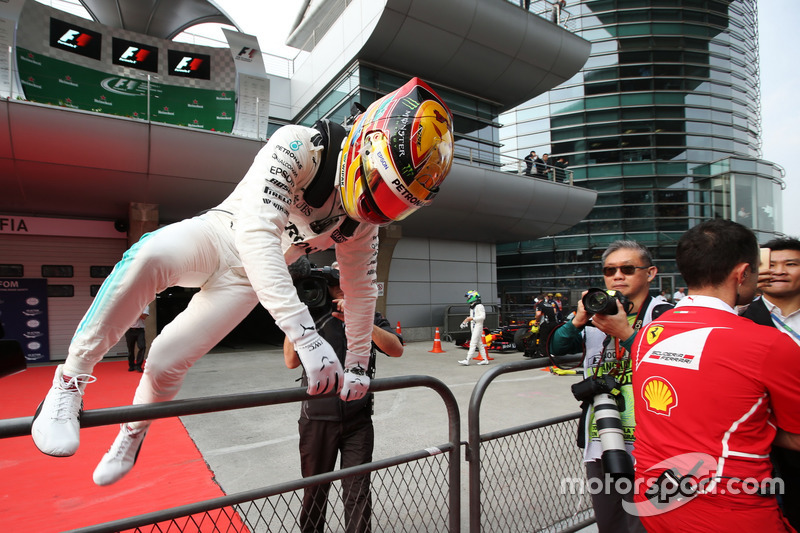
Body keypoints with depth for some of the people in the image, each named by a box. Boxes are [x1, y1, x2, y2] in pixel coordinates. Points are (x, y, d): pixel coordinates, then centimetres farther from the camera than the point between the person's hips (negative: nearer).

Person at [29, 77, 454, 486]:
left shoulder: (365, 218, -9)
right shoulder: (299, 145, -27)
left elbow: (361, 288, 1)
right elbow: (255, 231, -39)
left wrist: (357, 364, 2)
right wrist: (305, 335, -46)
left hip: (248, 280, 3)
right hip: (220, 234, -2)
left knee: (168, 361, -7)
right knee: (150, 256, -37)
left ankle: (132, 436, 26)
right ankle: (69, 385, -18)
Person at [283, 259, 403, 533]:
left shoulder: (370, 317, 2)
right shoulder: (312, 315, 0)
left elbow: (396, 349, -14)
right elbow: (291, 361, -8)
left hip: (358, 421, 0)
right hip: (317, 420, 0)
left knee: (358, 492, 6)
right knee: (315, 491, 16)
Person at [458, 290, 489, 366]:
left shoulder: (479, 306, -12)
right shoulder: (472, 307, 17)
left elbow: (483, 317, -19)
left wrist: (472, 318, -21)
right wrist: (465, 322, 9)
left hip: (478, 326, -10)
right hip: (473, 327, 10)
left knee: (472, 343, -11)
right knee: (479, 344, 11)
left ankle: (467, 360, -13)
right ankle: (485, 360, 17)